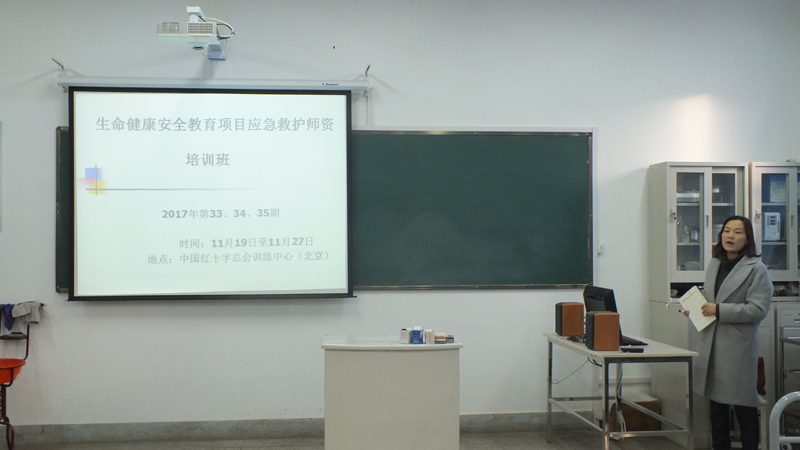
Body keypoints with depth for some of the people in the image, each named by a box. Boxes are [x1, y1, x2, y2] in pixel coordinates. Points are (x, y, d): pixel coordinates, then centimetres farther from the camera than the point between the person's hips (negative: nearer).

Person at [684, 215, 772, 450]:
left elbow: (758, 309, -16)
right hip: (710, 344, 6)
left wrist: (719, 310, -19)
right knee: (716, 402, 15)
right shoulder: (714, 265, 12)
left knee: (743, 405, 1)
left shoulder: (756, 269, -8)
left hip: (738, 345, -6)